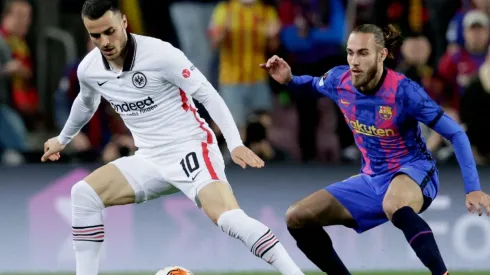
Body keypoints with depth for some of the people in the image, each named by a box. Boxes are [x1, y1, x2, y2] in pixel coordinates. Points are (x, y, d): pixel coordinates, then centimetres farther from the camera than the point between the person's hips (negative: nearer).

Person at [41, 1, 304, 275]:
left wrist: (235, 143, -23)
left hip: (192, 150, -6)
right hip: (151, 159, 6)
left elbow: (208, 95, -14)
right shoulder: (89, 69, -1)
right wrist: (63, 139, 41)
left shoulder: (160, 54, -19)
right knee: (84, 194, -10)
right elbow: (86, 104, 24)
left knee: (230, 218, -29)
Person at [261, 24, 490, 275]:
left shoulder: (403, 90, -23)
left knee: (394, 206, -43)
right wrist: (289, 80, -3)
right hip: (372, 179, 7)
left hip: (413, 172, -7)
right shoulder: (339, 80, -7)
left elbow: (456, 134, -17)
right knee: (297, 218, -1)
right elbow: (313, 85, 20)